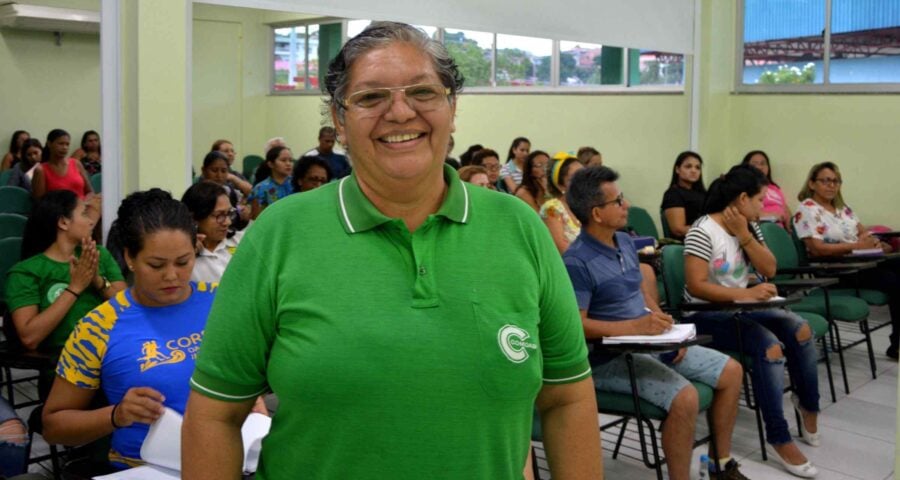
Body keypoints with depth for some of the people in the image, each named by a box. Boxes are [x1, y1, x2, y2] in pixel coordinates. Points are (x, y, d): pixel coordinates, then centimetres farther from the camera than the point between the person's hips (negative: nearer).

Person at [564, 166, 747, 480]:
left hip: (648, 344, 9)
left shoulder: (625, 242, 9)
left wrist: (667, 328, 0)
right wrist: (634, 327, -28)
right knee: (684, 397, -31)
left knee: (731, 372, 8)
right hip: (609, 358, -9)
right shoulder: (576, 262, -20)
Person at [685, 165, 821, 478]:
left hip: (741, 308, 8)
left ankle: (808, 405, 11)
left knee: (799, 329, -12)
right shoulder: (703, 231, -17)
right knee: (769, 347, -28)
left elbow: (769, 270, 0)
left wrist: (744, 236, -13)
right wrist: (746, 293, -30)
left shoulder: (750, 227, 7)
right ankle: (779, 439, -20)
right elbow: (696, 286, -23)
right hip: (707, 314, -8)